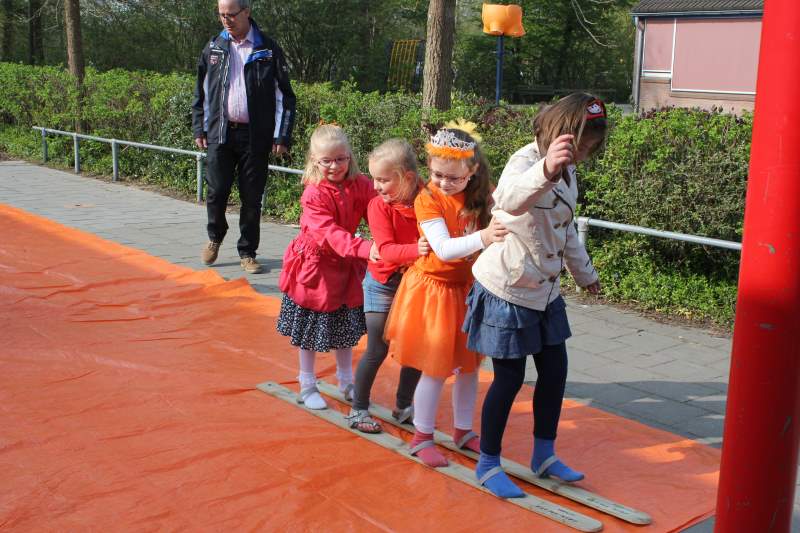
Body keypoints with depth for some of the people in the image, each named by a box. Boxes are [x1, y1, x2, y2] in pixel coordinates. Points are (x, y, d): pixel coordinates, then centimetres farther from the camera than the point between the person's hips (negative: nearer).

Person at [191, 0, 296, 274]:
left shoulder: (268, 49, 0)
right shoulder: (213, 48, 8)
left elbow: (284, 96, 0)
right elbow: (201, 92, 14)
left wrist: (281, 137, -5)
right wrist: (199, 129, 9)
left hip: (255, 136, -2)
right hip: (220, 133, 2)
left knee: (252, 197, 3)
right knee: (216, 192, -1)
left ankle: (247, 252, 16)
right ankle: (215, 237, 27)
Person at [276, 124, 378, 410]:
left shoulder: (361, 185, -9)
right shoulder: (314, 194, -24)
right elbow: (329, 232, -35)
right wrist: (363, 248, -49)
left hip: (345, 266, 5)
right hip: (314, 266, -4)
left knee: (345, 327, 18)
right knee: (311, 330, 10)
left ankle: (346, 382, 37)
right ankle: (307, 386, 28)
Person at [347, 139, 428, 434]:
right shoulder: (378, 205, -17)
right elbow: (386, 250, -25)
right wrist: (415, 250, -43)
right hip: (383, 284, -3)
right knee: (377, 350, 0)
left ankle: (403, 406, 30)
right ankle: (358, 409, 17)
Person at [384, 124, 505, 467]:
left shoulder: (479, 197, -1)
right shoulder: (428, 199, -16)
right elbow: (444, 249, -25)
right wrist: (482, 238, -39)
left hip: (468, 288, 5)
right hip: (433, 288, -5)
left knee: (468, 363, 14)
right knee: (435, 368, 1)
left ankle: (463, 430, 32)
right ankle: (421, 438, 18)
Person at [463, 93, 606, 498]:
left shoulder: (567, 170, 5)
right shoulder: (525, 162, -23)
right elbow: (510, 199, -50)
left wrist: (584, 274, 31)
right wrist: (545, 171, -69)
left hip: (544, 291, 8)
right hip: (506, 291, -8)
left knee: (555, 370, 12)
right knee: (509, 377, 0)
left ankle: (544, 455, 30)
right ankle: (488, 465, 18)